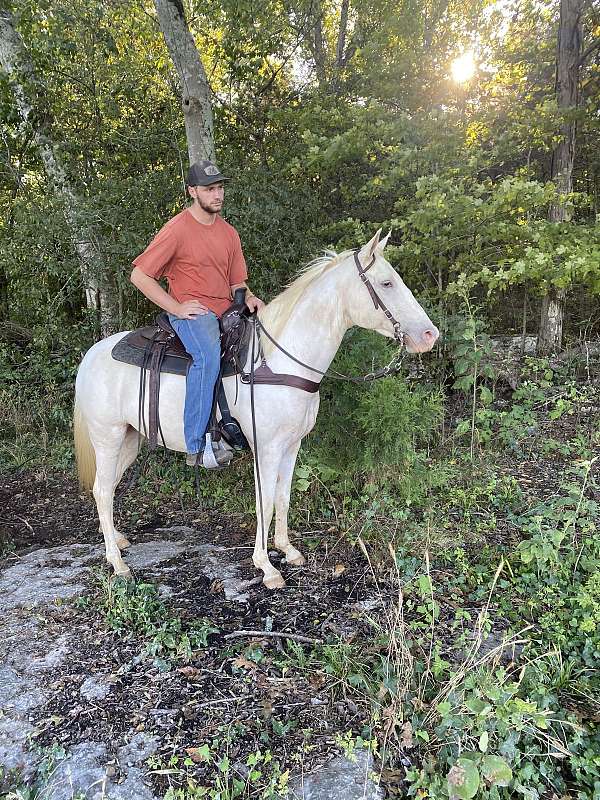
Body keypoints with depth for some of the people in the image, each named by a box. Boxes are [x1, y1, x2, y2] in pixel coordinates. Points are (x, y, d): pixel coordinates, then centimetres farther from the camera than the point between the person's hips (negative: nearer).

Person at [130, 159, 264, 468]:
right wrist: (176, 307, -12)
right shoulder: (177, 229, -5)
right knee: (208, 355, -34)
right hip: (191, 311, -7)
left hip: (225, 310, 7)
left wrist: (248, 298, -7)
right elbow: (139, 275, -6)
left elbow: (237, 282, 17)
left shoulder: (228, 232, 15)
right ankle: (197, 446, -29)